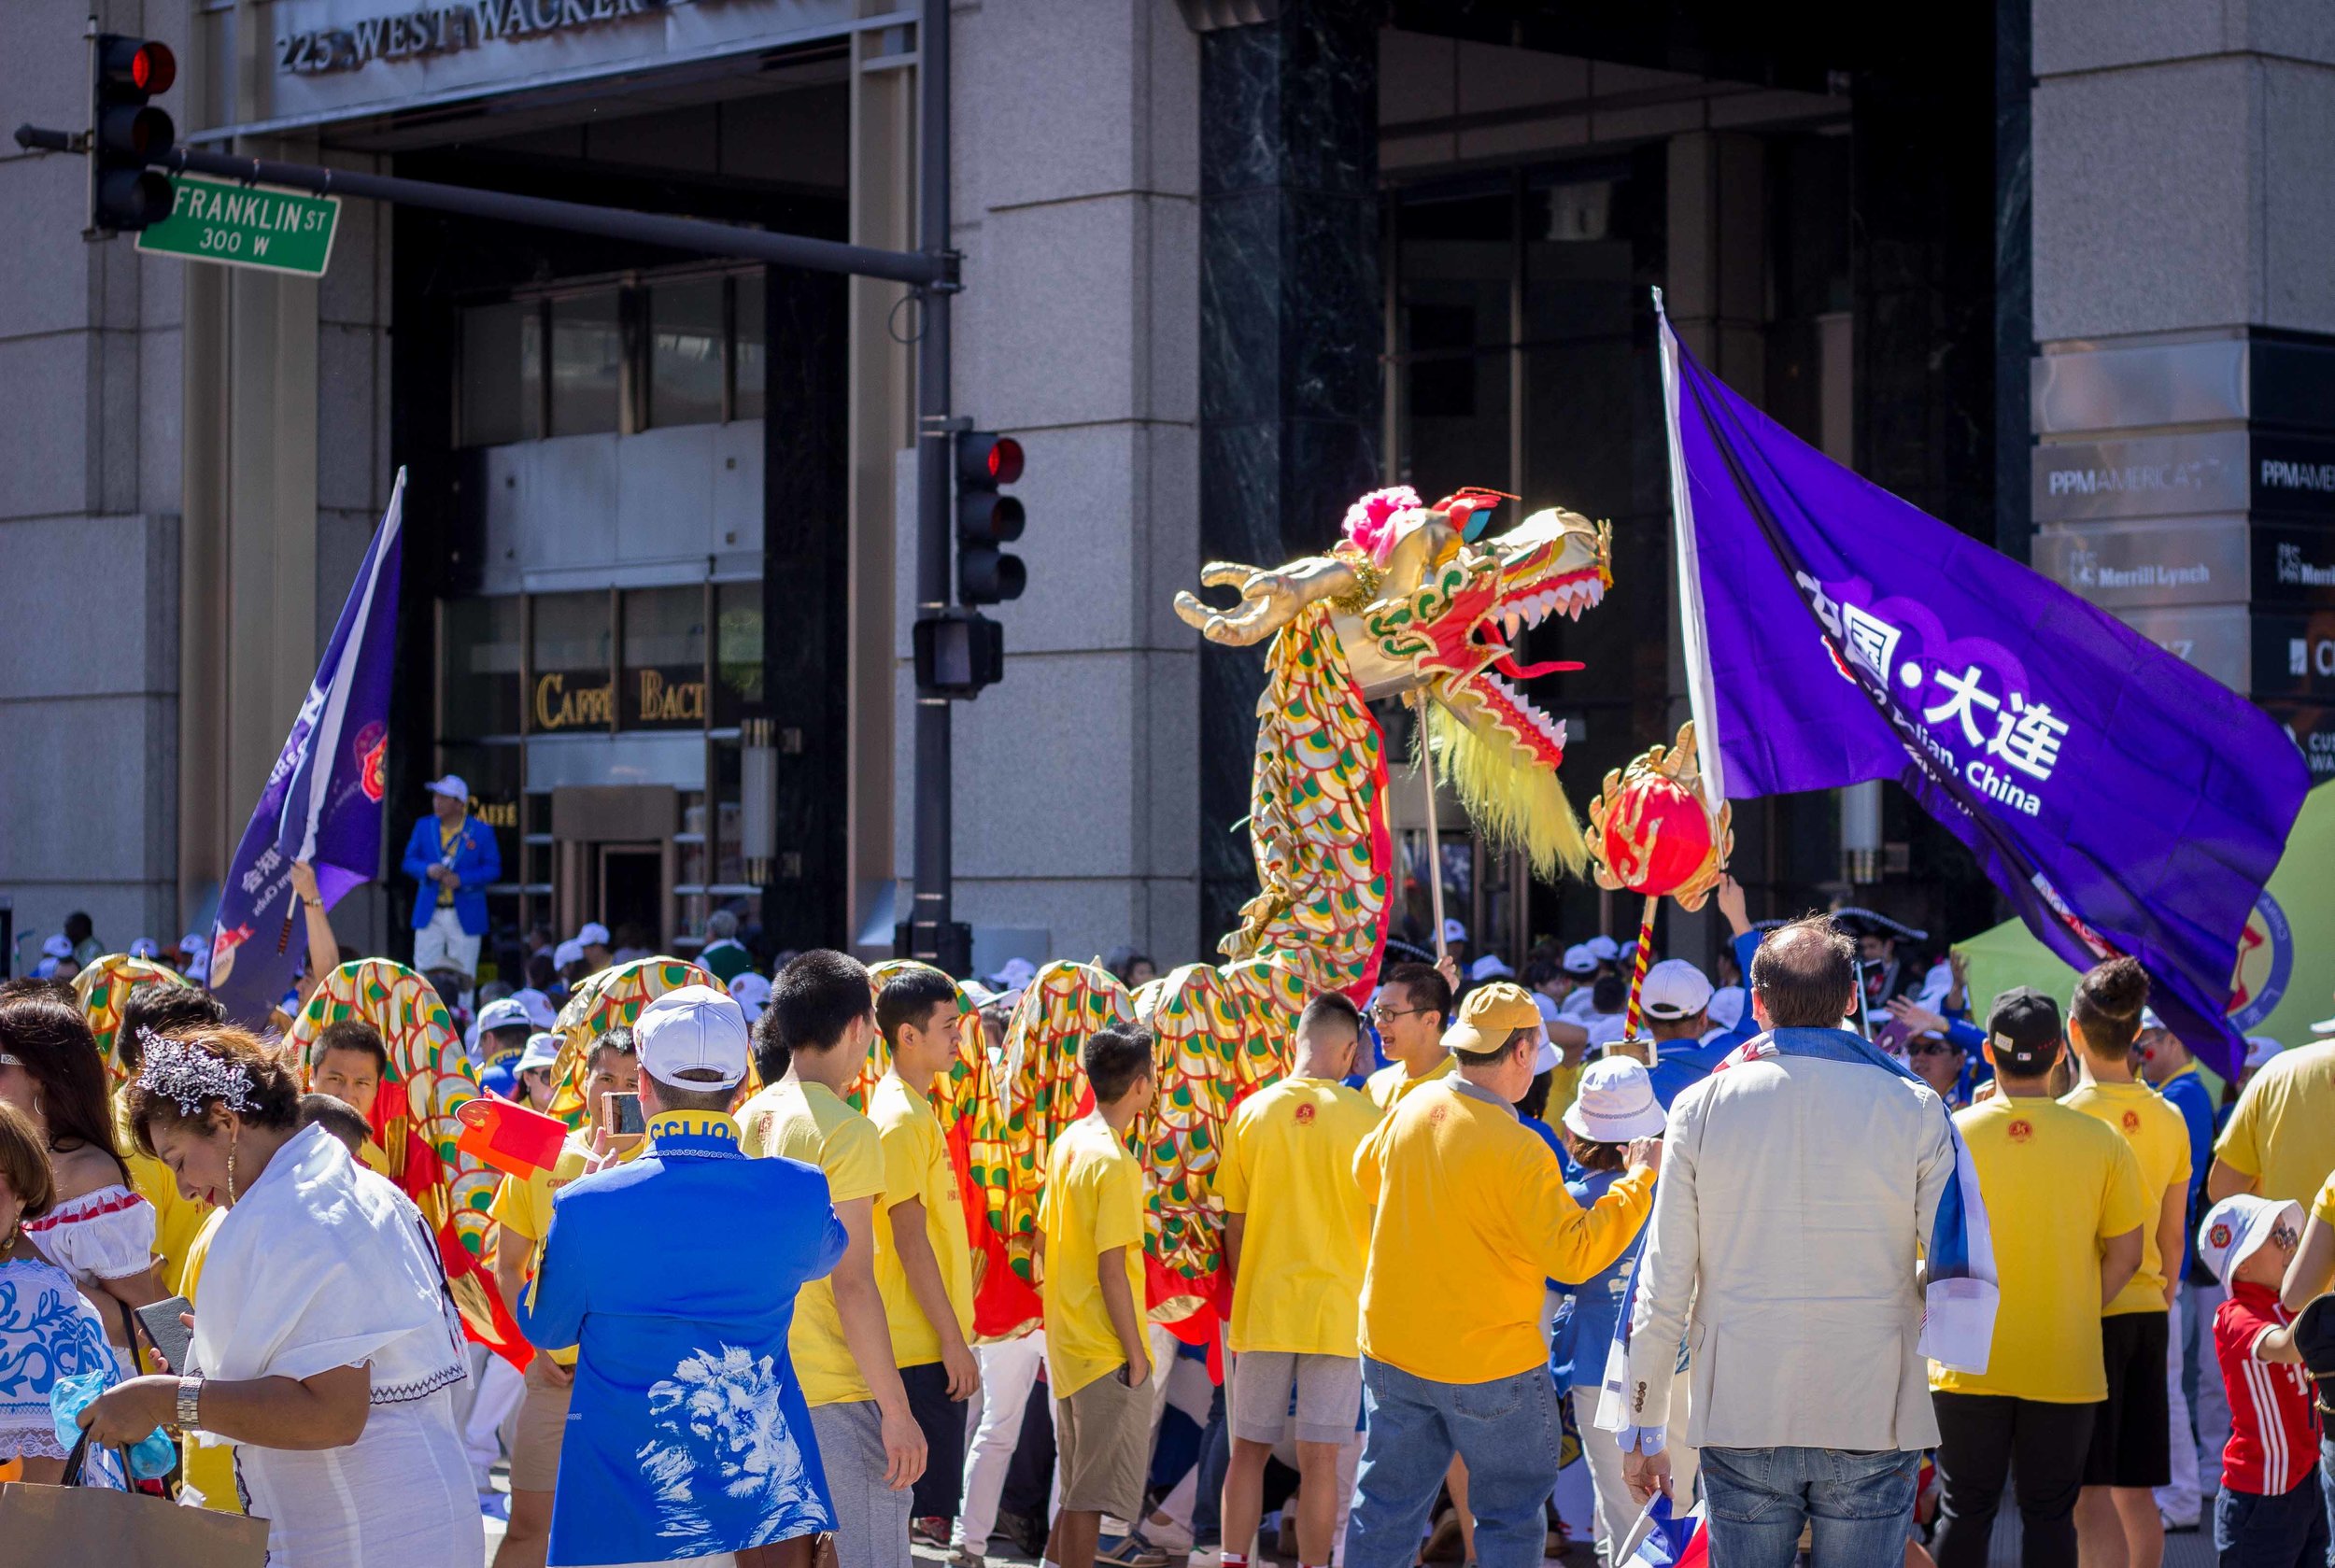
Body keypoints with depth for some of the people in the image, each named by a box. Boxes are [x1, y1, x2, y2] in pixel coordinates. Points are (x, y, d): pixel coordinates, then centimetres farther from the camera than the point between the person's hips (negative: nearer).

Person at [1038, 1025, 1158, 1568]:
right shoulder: (1115, 1163, -19)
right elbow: (1112, 1270, -20)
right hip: (1107, 1353, -9)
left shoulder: (1068, 1142, 7)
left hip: (1066, 1340, 9)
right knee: (1093, 1494, -2)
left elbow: (1045, 1240, 14)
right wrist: (1136, 1354, -13)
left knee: (1077, 1488, 19)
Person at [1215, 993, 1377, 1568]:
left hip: (1262, 1306, 2)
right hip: (1336, 1306, -2)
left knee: (1248, 1450, 12)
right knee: (1319, 1458, 1)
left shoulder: (1250, 1113, -1)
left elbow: (1234, 1224, 3)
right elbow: (1382, 1220, -2)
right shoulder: (1363, 1116, -7)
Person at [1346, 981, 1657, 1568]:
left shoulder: (1410, 1109, -2)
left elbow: (1367, 1173, 19)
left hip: (1391, 1351, 6)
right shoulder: (1516, 1149, -23)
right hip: (1492, 1364, -6)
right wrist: (1638, 1182, -13)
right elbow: (1574, 1253, -21)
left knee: (1386, 1508, 13)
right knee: (1511, 1517, 9)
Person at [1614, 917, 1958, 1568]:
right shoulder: (1914, 1110, -5)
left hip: (1741, 1420, 1)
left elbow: (1663, 1286, -1)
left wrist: (1643, 1428, 7)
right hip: (1873, 1423, -1)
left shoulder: (1701, 1107, -2)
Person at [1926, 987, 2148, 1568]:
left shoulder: (1954, 1134, -8)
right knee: (2049, 1515, 9)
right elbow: (2126, 1256, -2)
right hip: (2066, 1363, 0)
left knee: (1964, 1512, 9)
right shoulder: (2101, 1142, -6)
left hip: (1970, 1362, 0)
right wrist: (2077, 1313, 11)